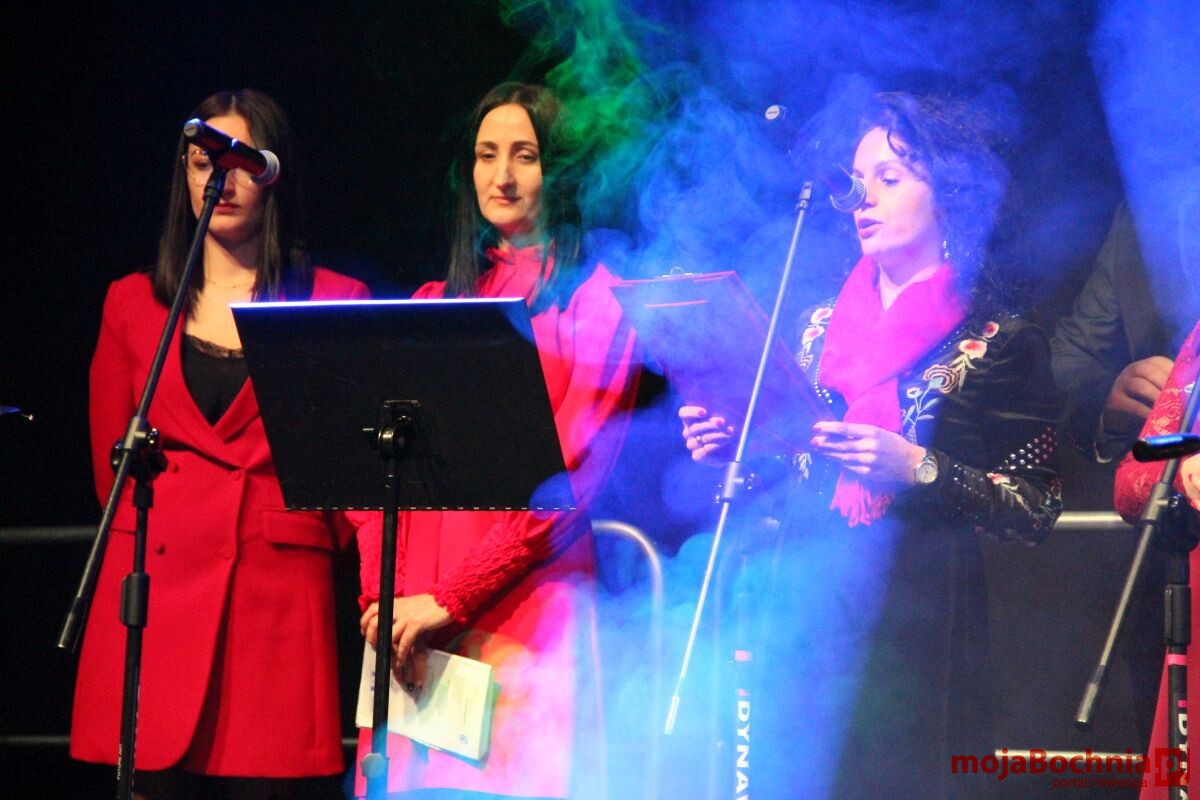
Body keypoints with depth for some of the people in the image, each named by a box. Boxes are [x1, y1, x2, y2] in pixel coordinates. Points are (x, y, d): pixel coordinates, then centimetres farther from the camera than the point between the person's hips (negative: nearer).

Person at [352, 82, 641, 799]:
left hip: (524, 603, -5)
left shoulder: (594, 300, 2)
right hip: (413, 616, 5)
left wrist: (450, 598, -14)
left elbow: (572, 474, -9)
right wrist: (379, 594, -3)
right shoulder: (439, 303, 19)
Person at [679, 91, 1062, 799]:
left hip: (916, 626, -4)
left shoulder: (999, 343, -1)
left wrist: (919, 469, -17)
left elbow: (1037, 510, -6)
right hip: (804, 613, 4)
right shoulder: (822, 327, 14)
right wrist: (734, 444, 0)